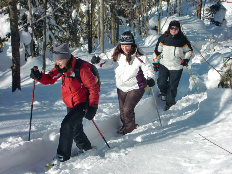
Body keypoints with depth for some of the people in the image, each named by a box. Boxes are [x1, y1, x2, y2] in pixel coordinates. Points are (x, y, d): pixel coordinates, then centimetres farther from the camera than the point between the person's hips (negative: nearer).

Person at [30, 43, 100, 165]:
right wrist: (39, 76, -20)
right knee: (75, 130, 17)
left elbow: (93, 87, -18)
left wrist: (92, 107, -20)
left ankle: (63, 156, -14)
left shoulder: (81, 68, -24)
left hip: (82, 103, -8)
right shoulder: (61, 68, -3)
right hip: (70, 104, 8)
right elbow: (50, 79, 2)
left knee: (67, 124, -21)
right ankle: (86, 148, 41)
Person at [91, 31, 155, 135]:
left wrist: (150, 78, -29)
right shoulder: (115, 53, -6)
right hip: (121, 87, 5)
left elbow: (148, 68, -12)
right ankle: (125, 125, 39)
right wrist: (98, 61, -19)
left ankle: (130, 127, 14)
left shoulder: (139, 56, -18)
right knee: (122, 109, 14)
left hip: (136, 87, -5)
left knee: (127, 109, -11)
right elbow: (106, 61, 2)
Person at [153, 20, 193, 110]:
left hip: (177, 67, -1)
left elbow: (189, 50, 15)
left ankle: (170, 104, 15)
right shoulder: (163, 38, 2)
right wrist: (156, 62, 7)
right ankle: (163, 92, 25)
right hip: (164, 64, 1)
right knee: (161, 83, -10)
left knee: (173, 87, 0)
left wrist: (186, 59, -1)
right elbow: (157, 51, 9)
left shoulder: (183, 40, 1)